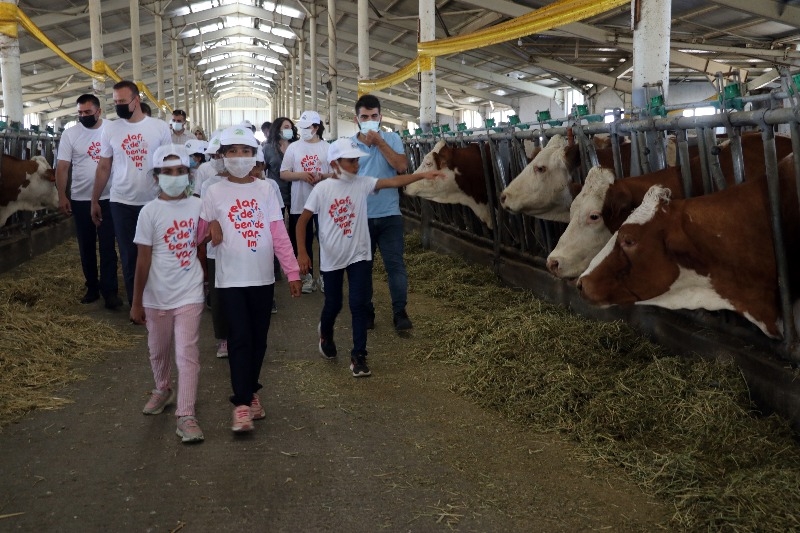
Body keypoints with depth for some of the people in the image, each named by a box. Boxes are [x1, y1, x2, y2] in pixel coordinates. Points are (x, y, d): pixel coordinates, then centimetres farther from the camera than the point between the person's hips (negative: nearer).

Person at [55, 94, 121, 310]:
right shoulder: (70, 134, -2)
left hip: (108, 198, -1)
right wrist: (62, 196, -7)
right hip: (81, 199, 2)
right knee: (86, 247, 10)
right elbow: (62, 167, -1)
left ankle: (110, 290, 4)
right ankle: (92, 288, 21)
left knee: (107, 246, 1)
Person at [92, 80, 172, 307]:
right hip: (122, 203, 1)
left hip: (154, 202, -1)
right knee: (129, 257, 8)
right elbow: (103, 167, 7)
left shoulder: (159, 127, -3)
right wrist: (94, 201, 7)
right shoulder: (110, 129, 1)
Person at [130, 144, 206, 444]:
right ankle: (163, 390, 45)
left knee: (187, 354, -5)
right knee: (159, 351, 19)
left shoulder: (198, 206, -3)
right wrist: (136, 302, -4)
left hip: (189, 295, 0)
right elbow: (143, 260, -6)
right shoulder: (150, 212, -8)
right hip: (157, 297, 1)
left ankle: (186, 415, -2)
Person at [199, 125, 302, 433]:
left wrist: (293, 271, -1)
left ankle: (250, 390, 28)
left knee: (258, 339, 11)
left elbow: (279, 234, 1)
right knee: (240, 339, -5)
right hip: (230, 279, -2)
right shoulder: (214, 192, -1)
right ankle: (242, 403, 2)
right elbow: (199, 233, 2)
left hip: (262, 277, 3)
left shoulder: (266, 190, 4)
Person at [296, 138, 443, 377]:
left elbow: (393, 181, -18)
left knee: (359, 304, -3)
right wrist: (302, 253, -9)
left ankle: (358, 356, 7)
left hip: (359, 256, 1)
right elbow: (302, 221, -4)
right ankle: (326, 335, 46)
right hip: (331, 259, -1)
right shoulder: (322, 189, -11)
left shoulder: (362, 183, -7)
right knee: (333, 304, 14)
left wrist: (422, 175, -31)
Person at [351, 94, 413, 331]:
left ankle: (399, 312, 7)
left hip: (389, 215, -1)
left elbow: (401, 166, -13)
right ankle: (365, 311, 22)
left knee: (395, 263, -1)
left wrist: (380, 142, -13)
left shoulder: (392, 139, 2)